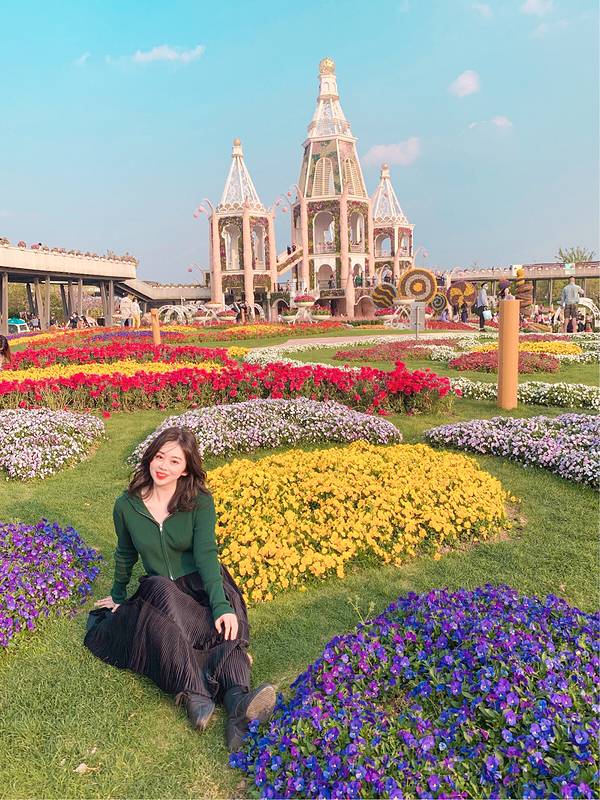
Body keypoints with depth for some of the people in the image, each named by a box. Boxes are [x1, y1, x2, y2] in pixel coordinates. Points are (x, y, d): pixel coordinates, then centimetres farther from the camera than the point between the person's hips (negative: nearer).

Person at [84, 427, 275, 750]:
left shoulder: (200, 502, -8)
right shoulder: (127, 506, -2)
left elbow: (206, 553, -20)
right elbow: (125, 554, 15)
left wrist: (221, 605, -33)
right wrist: (118, 596, 26)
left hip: (200, 585, 0)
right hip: (157, 594, 1)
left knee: (226, 620, -34)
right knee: (163, 592, -36)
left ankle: (238, 699, -55)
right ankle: (195, 695, -45)